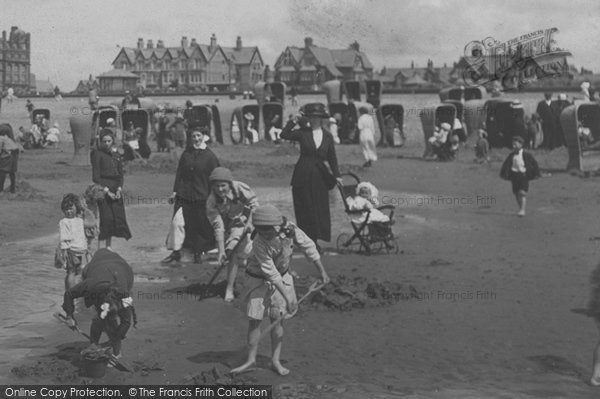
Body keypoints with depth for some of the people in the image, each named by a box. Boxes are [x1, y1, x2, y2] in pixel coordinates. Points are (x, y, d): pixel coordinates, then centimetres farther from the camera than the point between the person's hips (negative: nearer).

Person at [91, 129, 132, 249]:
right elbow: (96, 176, -8)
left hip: (115, 190, 6)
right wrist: (107, 191, -13)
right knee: (105, 218, -11)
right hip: (103, 190, -6)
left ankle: (109, 246, 15)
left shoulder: (116, 155, 13)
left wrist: (119, 189, -1)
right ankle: (99, 247, -6)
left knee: (117, 216, 4)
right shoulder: (97, 154, -5)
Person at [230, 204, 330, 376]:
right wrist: (288, 297, -28)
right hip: (260, 279, -3)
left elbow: (308, 247, -7)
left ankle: (276, 361, 6)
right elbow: (271, 273, -29)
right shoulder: (259, 243, -32)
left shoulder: (290, 230, -23)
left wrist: (322, 272, 1)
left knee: (277, 318, 0)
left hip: (282, 276, 3)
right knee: (254, 318, -4)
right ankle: (251, 359, 11)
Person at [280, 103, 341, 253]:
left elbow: (332, 158, 11)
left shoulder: (328, 136, 8)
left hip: (319, 176, 2)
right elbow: (284, 135, -12)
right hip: (303, 175, -2)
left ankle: (314, 240, 11)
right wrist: (294, 121, -15)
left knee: (320, 208, 2)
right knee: (305, 208, 0)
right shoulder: (303, 133, 0)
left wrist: (337, 176, 6)